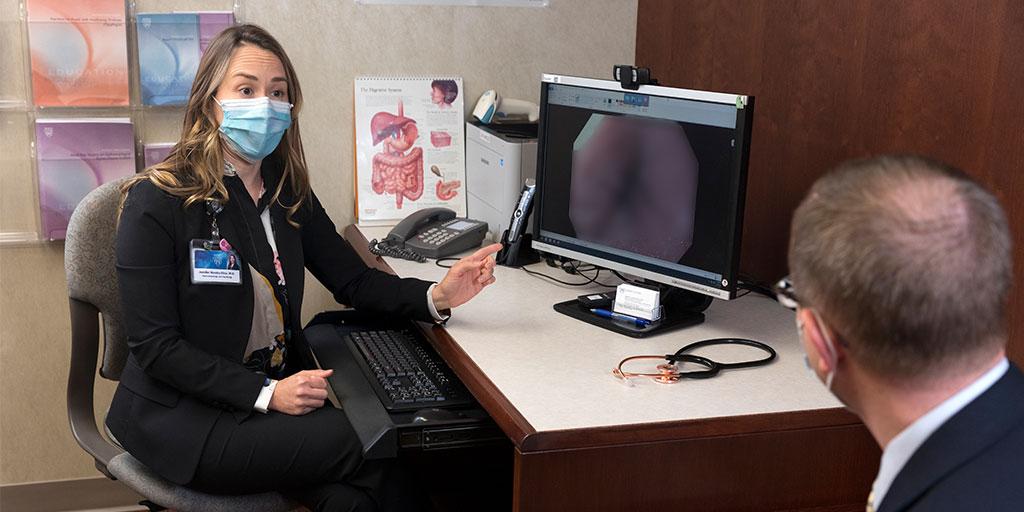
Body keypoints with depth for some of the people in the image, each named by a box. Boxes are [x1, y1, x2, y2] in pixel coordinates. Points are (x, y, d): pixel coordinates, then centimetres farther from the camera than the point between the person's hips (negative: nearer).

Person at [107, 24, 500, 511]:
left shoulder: (287, 192, 6)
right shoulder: (156, 201, -13)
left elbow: (353, 280, 9)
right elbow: (155, 347, -15)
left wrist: (435, 296, -11)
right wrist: (266, 394, -24)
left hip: (279, 388, 5)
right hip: (180, 414, -5)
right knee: (357, 442, -24)